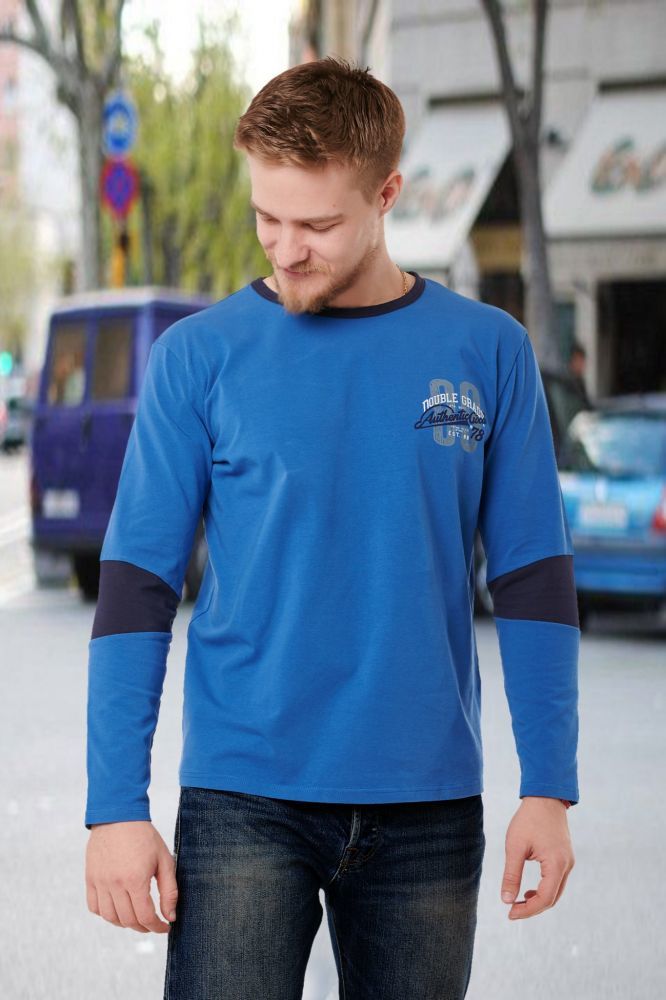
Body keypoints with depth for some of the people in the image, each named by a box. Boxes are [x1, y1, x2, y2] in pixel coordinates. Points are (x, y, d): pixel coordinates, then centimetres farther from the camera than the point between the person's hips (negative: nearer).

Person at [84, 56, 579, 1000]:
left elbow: (532, 579, 6)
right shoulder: (199, 355, 0)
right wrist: (116, 808, -7)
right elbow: (136, 590, -1)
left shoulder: (488, 353, 3)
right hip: (244, 800, -1)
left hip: (428, 806, 2)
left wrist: (549, 790, 0)